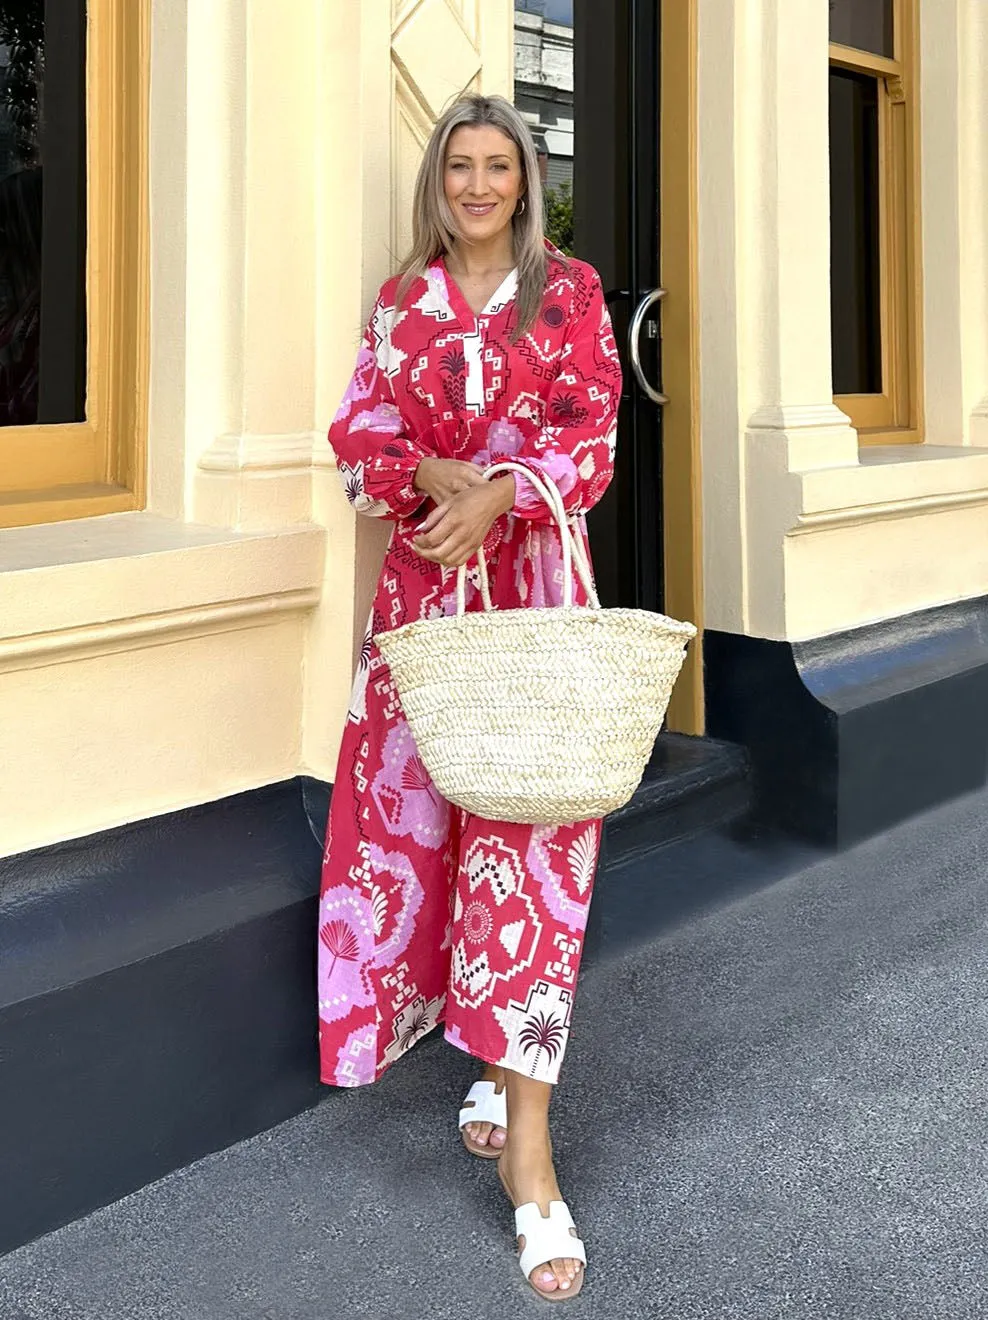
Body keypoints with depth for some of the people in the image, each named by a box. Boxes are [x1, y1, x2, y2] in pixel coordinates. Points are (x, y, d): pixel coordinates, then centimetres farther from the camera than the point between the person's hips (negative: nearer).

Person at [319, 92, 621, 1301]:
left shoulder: (569, 291, 7)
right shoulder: (404, 302, 13)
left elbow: (591, 434, 0)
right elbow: (360, 435, 7)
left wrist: (496, 493, -17)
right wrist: (436, 476, -14)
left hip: (535, 579, -3)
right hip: (424, 580, 3)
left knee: (529, 832, -12)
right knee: (415, 807, 3)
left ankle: (526, 1135, -12)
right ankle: (503, 1055, 24)